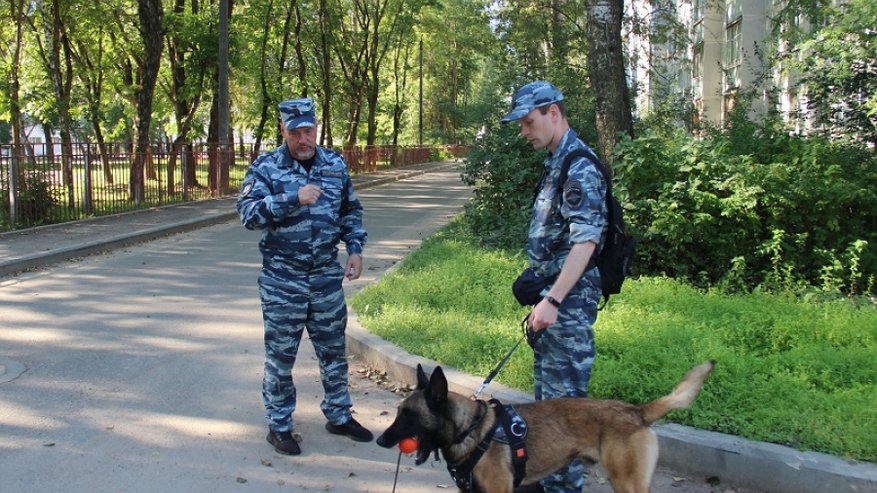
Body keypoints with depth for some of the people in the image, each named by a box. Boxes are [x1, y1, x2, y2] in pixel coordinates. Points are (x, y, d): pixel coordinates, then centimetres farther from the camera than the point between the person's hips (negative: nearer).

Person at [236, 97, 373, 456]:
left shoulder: (335, 164, 6)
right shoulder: (265, 167, -7)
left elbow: (351, 210, 17)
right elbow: (247, 212, -20)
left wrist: (355, 249, 6)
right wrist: (293, 198, -29)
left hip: (327, 277, 4)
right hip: (282, 281, -4)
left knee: (333, 351, 14)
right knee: (280, 356, 6)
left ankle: (339, 415, 31)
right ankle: (279, 425, 21)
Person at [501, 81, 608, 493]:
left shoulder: (580, 167, -16)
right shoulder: (556, 163, 14)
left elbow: (585, 241, -24)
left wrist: (553, 300, -28)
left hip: (569, 299, -10)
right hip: (551, 294, 10)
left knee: (564, 395, -4)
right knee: (546, 391, 17)